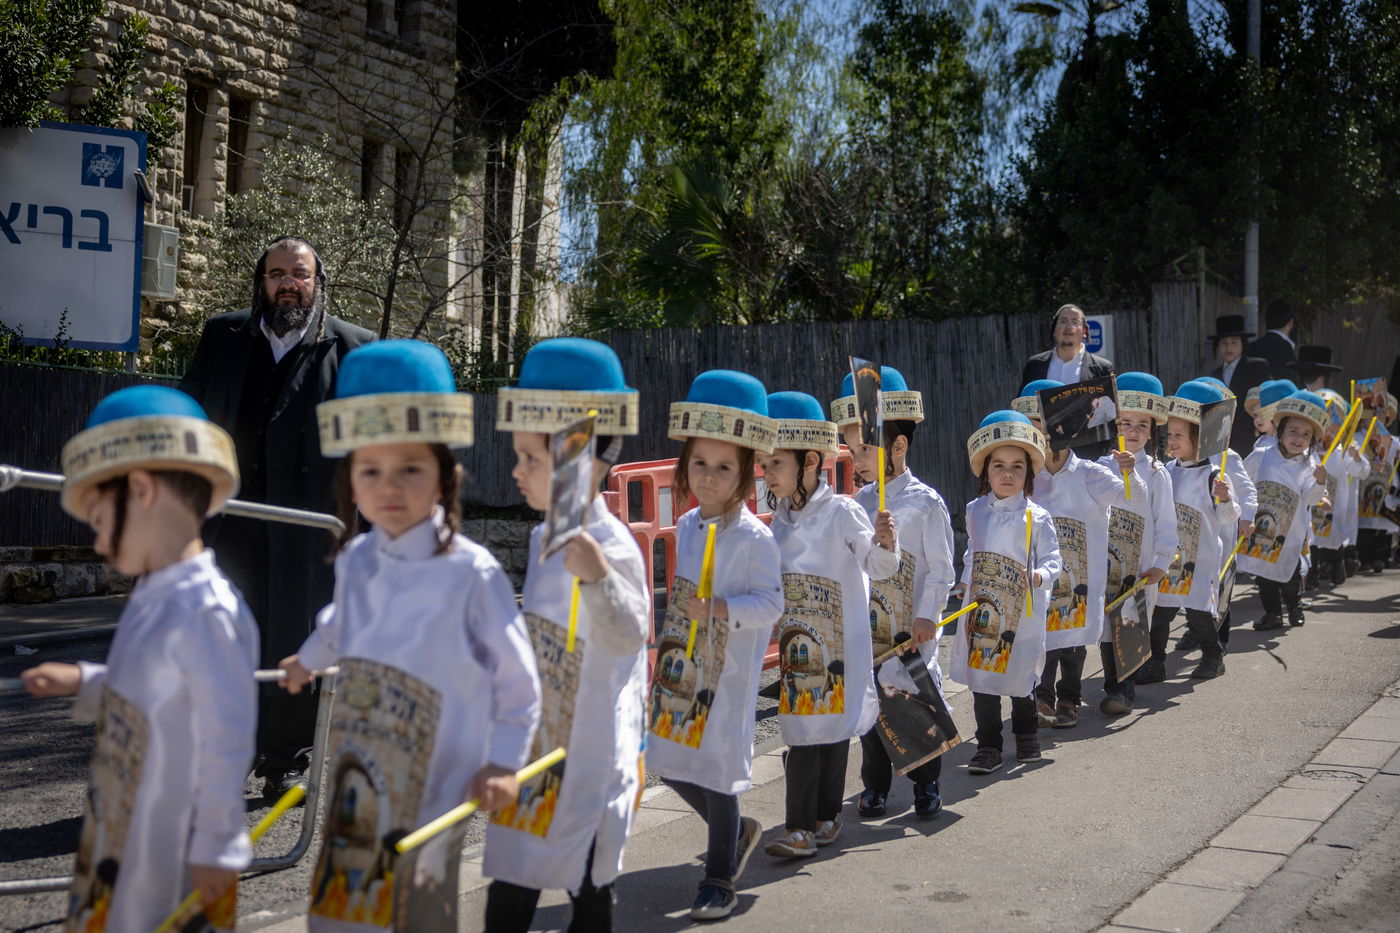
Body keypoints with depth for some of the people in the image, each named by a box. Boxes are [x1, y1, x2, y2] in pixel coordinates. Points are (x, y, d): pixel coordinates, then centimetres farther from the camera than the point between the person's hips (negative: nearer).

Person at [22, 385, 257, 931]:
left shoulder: (206, 612, -24)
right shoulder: (153, 598, 4)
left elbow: (227, 743, -22)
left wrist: (214, 851, -16)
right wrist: (82, 684, 13)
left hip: (171, 860, -8)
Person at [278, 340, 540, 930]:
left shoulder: (471, 573, -15)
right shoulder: (355, 561, 0)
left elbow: (518, 681, -6)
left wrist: (504, 762, -11)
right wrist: (308, 660, 42)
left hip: (432, 796, -5)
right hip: (356, 795, 5)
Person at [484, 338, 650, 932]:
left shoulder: (612, 546, -20)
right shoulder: (543, 537, 5)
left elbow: (628, 638, -32)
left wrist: (598, 577, -49)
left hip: (588, 759, -8)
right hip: (536, 748, 8)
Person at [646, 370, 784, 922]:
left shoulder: (754, 537, -16)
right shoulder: (686, 527, 6)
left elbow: (770, 601, -18)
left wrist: (721, 608, -32)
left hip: (728, 672, -7)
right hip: (682, 666, 7)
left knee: (715, 768, 1)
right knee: (671, 762, 12)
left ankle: (720, 880, 20)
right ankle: (737, 833, 36)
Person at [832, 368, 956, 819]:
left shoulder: (925, 502, -9)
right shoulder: (858, 504, 6)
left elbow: (940, 567, -9)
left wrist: (927, 615, -16)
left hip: (913, 627, -5)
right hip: (868, 627, 5)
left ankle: (926, 784, 21)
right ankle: (875, 786, 23)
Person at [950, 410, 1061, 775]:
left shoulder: (1037, 518, -7)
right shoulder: (975, 512, 6)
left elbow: (1052, 557, -6)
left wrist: (1042, 574, -25)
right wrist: (965, 580, 9)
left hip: (1022, 611, -3)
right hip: (982, 608, 3)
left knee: (1021, 676, 10)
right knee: (981, 676, 4)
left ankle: (1026, 735, 33)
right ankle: (988, 745, 15)